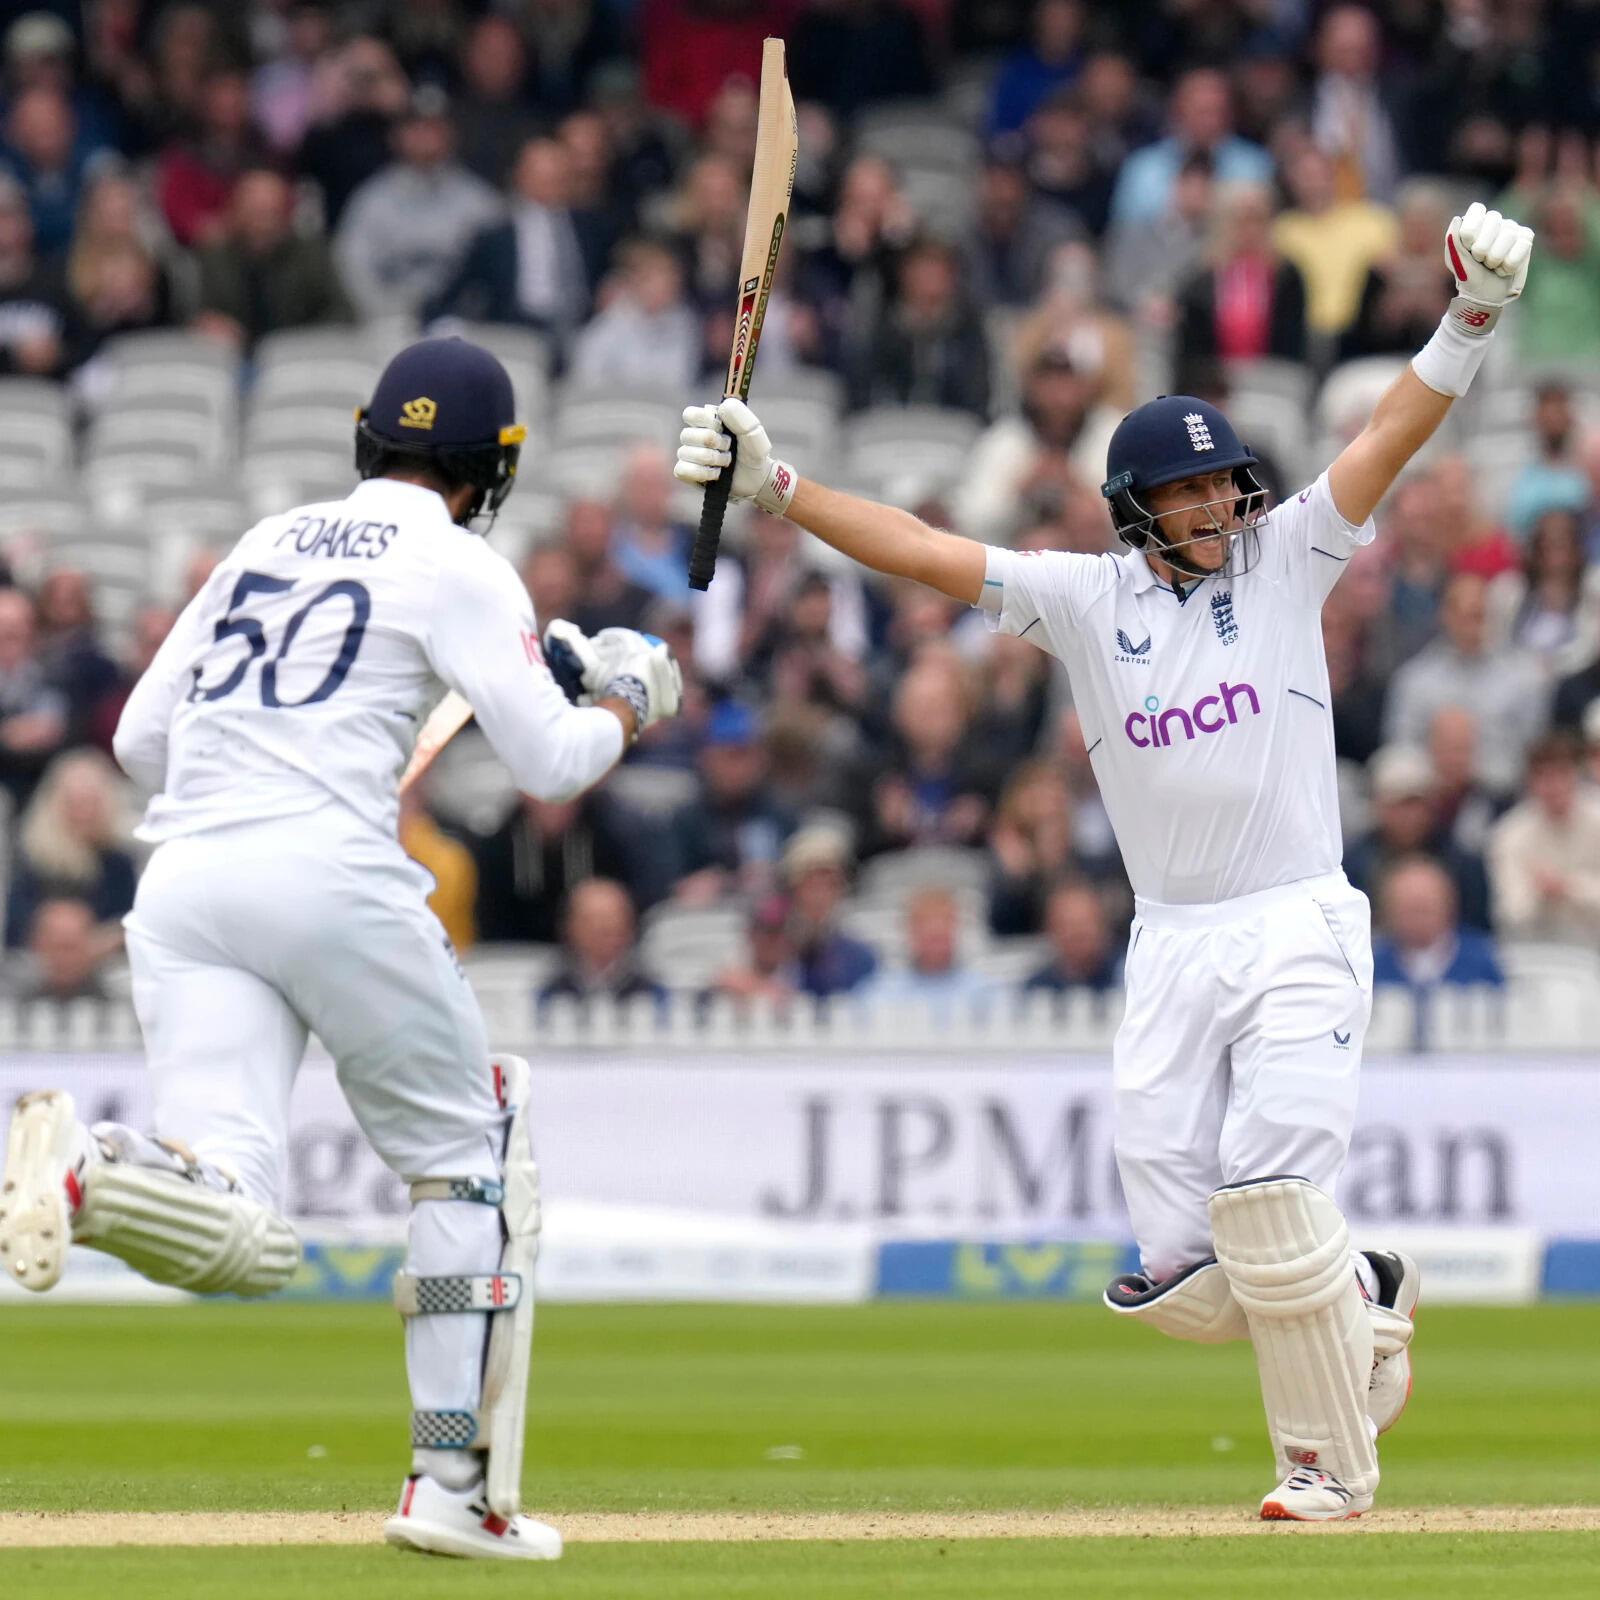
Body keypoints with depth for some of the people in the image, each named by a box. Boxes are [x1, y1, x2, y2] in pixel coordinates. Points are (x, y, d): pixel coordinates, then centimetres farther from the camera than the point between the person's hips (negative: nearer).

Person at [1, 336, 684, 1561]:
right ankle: (456, 1487, 12)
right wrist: (630, 701, 19)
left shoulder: (262, 546, 22)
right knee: (476, 1153, 16)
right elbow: (553, 761, -1)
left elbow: (140, 742, 23)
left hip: (180, 882, 5)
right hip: (333, 874, -5)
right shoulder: (459, 567, 4)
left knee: (241, 1242, -6)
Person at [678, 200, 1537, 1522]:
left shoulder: (1284, 560, 3)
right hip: (1173, 952, 3)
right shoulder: (1087, 598, 6)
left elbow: (1394, 435, -8)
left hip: (1301, 931, -3)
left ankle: (1330, 1463, 0)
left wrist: (1473, 320, -23)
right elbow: (920, 551, 1)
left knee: (1266, 1200, -19)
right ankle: (1363, 1294, 28)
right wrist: (772, 486, -10)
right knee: (1177, 1274, -2)